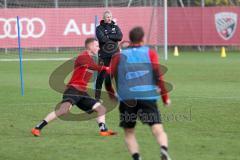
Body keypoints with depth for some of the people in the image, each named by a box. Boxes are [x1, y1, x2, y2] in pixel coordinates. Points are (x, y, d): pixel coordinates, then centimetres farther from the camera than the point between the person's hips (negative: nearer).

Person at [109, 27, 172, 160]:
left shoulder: (119, 56, 14)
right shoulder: (150, 53, 10)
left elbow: (108, 76, 7)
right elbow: (158, 75, 1)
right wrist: (165, 97, 5)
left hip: (127, 99, 1)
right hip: (147, 97, -1)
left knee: (129, 132, 15)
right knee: (158, 130, -6)